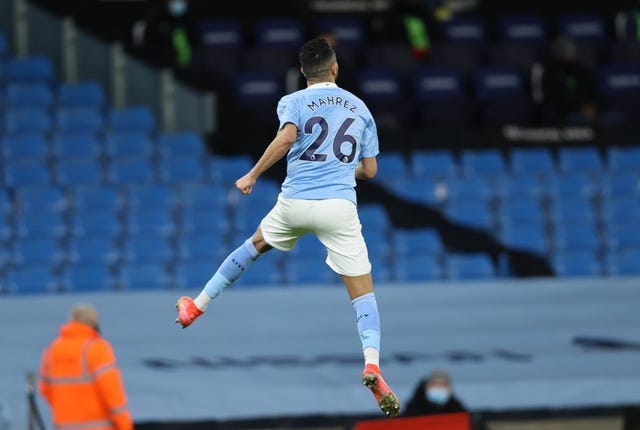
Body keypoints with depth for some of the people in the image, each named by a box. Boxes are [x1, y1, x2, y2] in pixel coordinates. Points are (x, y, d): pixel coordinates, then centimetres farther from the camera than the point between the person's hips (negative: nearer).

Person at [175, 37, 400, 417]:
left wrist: (253, 175, -10)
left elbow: (287, 137, -18)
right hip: (339, 205, -1)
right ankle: (372, 363, -26)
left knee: (257, 244, 31)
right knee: (363, 290, -2)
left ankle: (198, 307, 38)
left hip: (295, 201, 1)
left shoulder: (293, 102, 4)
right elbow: (370, 170, 14)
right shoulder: (360, 107, 13)